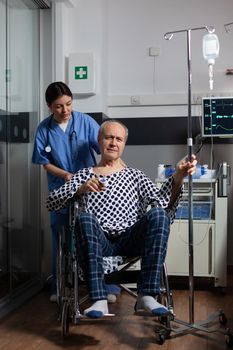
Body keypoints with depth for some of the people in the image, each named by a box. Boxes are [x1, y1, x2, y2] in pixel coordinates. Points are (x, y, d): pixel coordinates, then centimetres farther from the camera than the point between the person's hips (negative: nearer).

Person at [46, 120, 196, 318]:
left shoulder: (135, 175, 24)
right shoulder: (83, 176, 24)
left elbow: (162, 201, 5)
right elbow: (51, 203, 10)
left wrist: (177, 178, -14)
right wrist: (81, 190, -7)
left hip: (130, 240, 1)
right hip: (98, 242, 0)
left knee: (159, 214, -27)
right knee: (85, 217, -33)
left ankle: (147, 296, -32)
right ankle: (99, 300, -36)